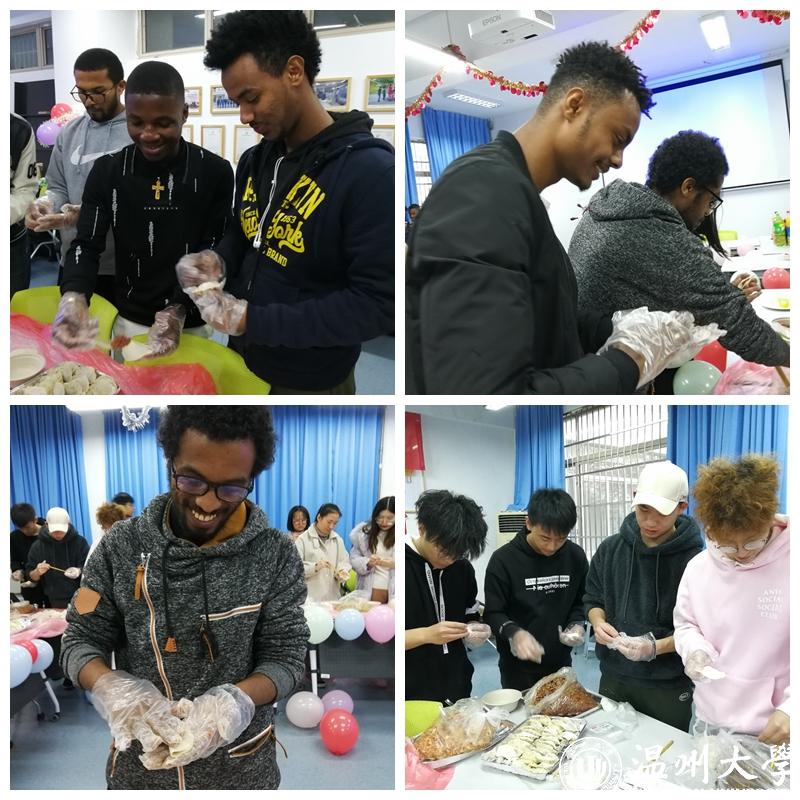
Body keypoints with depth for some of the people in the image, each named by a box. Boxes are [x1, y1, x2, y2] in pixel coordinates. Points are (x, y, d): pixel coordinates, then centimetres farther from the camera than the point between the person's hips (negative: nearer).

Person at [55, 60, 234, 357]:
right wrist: (73, 295, -26)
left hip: (193, 325, -2)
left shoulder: (215, 172, -9)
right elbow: (87, 244, -4)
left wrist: (178, 310, -23)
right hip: (129, 322, 2)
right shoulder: (107, 171, -3)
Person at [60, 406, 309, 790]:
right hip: (139, 762, 1)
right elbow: (81, 638, -4)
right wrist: (113, 689, -25)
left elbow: (286, 656, -10)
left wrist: (233, 702, -29)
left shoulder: (276, 555, -12)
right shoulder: (122, 545, -8)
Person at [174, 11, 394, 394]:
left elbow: (378, 304, -25)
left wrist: (253, 320, -25)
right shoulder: (254, 159, 4)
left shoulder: (370, 172, -21)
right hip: (243, 361, 7)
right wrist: (219, 261, -4)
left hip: (311, 383, -6)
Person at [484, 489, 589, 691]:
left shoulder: (576, 556, -4)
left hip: (560, 664, 3)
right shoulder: (503, 559, -16)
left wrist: (576, 625, -10)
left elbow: (580, 602, 10)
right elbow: (493, 613, -11)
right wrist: (514, 633, -30)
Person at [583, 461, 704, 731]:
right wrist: (598, 623, -9)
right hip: (613, 679, 4)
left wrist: (657, 647, -25)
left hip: (669, 688, -4)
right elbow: (593, 599, 11)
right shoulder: (610, 549, 1)